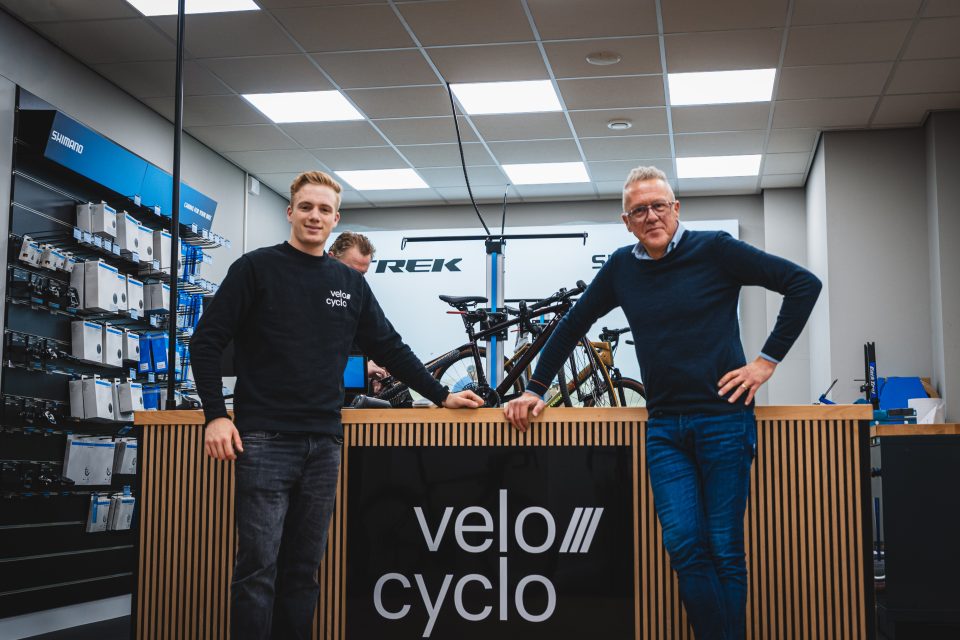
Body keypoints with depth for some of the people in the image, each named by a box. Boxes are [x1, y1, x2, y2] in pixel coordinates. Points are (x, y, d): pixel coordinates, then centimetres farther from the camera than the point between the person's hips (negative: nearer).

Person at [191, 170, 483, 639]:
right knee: (258, 568, -5)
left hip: (324, 444, 4)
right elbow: (206, 342, -2)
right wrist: (216, 415, -11)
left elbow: (390, 349, 17)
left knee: (304, 569, 9)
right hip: (265, 442, -4)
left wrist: (441, 396, 13)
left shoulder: (351, 284, 12)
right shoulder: (256, 268, 0)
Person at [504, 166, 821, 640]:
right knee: (685, 548, -6)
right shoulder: (621, 267, 10)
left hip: (723, 420, -3)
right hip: (664, 427, 3)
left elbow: (803, 284, -3)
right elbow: (573, 325, 19)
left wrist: (767, 361, -6)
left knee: (726, 551, 0)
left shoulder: (714, 249, -3)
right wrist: (534, 390, 15)